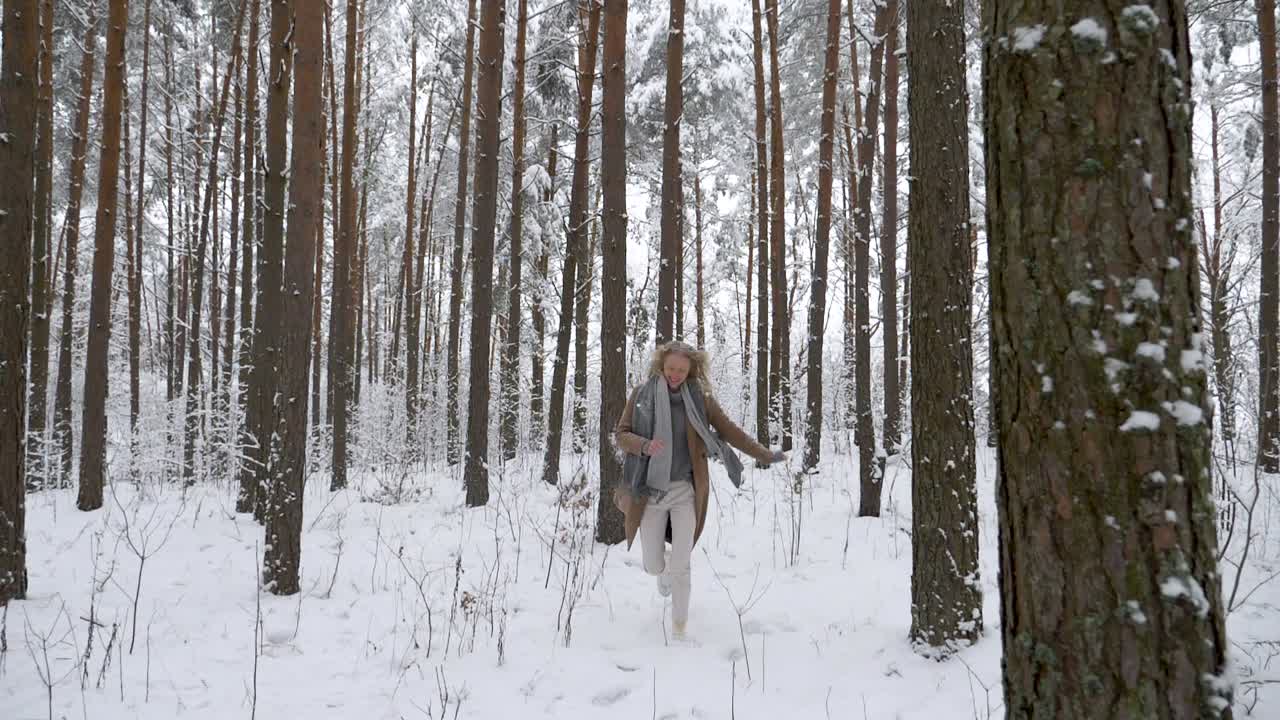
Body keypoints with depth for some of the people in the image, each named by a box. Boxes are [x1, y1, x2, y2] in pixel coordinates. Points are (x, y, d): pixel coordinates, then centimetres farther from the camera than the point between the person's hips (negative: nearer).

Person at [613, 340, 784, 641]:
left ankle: (680, 622, 15)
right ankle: (665, 572, 43)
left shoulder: (699, 398, -1)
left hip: (685, 491, 0)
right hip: (649, 491, 1)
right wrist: (645, 445, -22)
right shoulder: (642, 394, -1)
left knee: (680, 565, -6)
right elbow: (621, 434, -2)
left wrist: (764, 455, 7)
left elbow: (729, 430, 7)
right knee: (653, 566, 5)